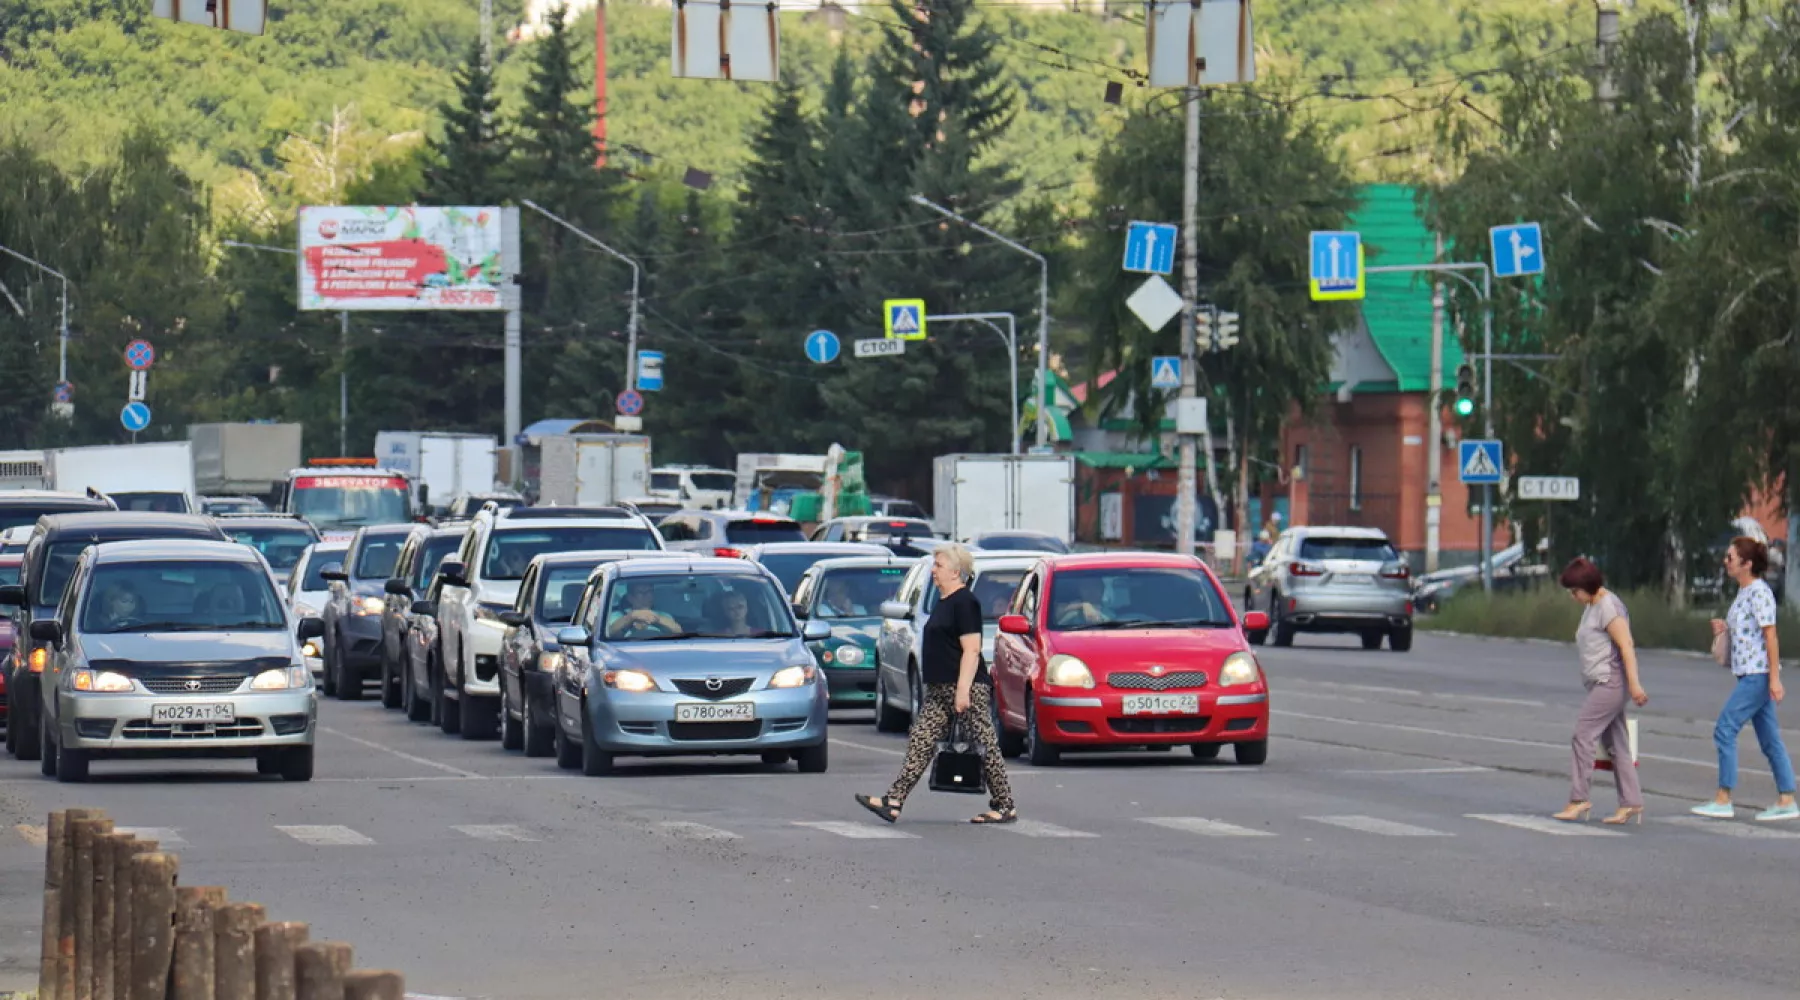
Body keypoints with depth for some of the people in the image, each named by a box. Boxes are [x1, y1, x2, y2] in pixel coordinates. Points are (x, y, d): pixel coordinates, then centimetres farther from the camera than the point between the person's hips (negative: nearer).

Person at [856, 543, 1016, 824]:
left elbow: (971, 650, -18)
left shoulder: (964, 603, -13)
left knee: (985, 746, -2)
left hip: (966, 688, -10)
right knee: (920, 744, 2)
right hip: (939, 691, 10)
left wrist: (963, 690, -23)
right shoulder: (944, 602, 17)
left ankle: (1005, 807, 6)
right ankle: (894, 802, -3)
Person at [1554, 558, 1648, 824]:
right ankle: (1631, 802, 7)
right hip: (1600, 683, 10)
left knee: (1582, 736, -11)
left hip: (1610, 681, -10)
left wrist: (1634, 683, -24)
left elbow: (1626, 645, -19)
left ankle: (1578, 799, -10)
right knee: (1616, 744, 7)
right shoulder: (1591, 607, 17)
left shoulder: (1608, 607, -13)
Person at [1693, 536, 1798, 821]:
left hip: (1758, 675, -10)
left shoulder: (1759, 592, -14)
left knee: (1725, 730, -9)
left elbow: (1770, 635, -17)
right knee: (1769, 738, 9)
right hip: (1750, 675, 10)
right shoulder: (1744, 593, 14)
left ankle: (1723, 801, -6)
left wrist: (1774, 677, -21)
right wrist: (1725, 628, 5)